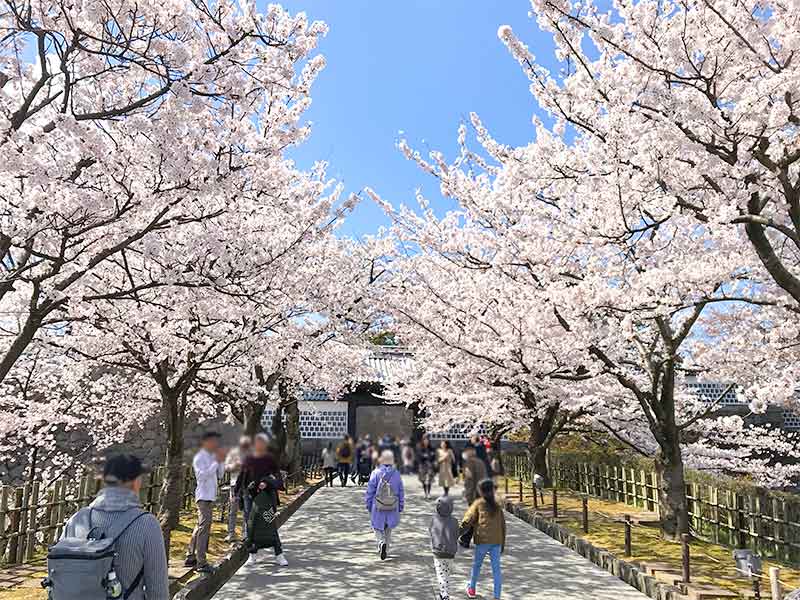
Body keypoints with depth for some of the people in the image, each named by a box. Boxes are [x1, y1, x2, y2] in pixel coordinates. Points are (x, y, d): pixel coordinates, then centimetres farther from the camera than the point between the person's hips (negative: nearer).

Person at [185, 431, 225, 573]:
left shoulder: (212, 457, 14)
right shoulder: (200, 457, -11)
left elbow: (219, 475, 14)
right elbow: (203, 475, -23)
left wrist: (221, 461, 2)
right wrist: (216, 462, -20)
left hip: (210, 496, 9)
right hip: (203, 496, -9)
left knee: (200, 527, 14)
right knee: (204, 528, -10)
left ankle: (190, 558, 24)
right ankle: (201, 563, -8)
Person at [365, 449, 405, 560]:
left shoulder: (376, 473, -10)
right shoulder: (397, 474, -4)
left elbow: (370, 491, -5)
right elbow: (401, 492, 2)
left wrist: (368, 505, 7)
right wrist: (401, 506, 13)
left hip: (378, 508, -2)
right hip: (393, 508, 3)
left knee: (377, 527, 10)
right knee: (388, 529, 20)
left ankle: (381, 542, -16)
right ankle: (385, 551, 25)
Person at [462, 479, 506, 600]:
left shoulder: (478, 503, -2)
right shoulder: (497, 505, 10)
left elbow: (468, 520, -9)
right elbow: (503, 525, 11)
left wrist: (460, 530, 5)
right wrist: (503, 543, 18)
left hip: (483, 540, -3)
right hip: (496, 541, 3)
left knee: (476, 564, 16)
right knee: (496, 568, 6)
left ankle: (472, 589, 31)